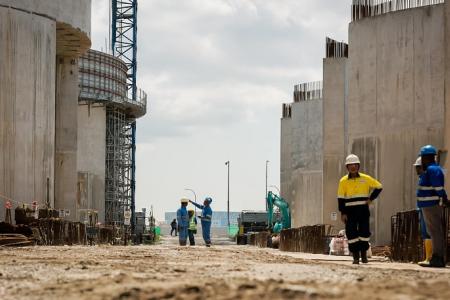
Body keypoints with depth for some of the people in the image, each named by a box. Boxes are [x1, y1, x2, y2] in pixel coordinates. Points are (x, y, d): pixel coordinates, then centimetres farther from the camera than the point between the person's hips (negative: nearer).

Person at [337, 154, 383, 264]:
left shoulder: (365, 179, 3)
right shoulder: (344, 181, 2)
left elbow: (379, 187, 13)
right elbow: (341, 198, 1)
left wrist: (371, 198, 3)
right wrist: (343, 213, -6)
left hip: (363, 210, 0)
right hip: (350, 211, 0)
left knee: (364, 232, -2)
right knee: (351, 233, -2)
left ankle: (364, 255, 11)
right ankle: (355, 256, 4)